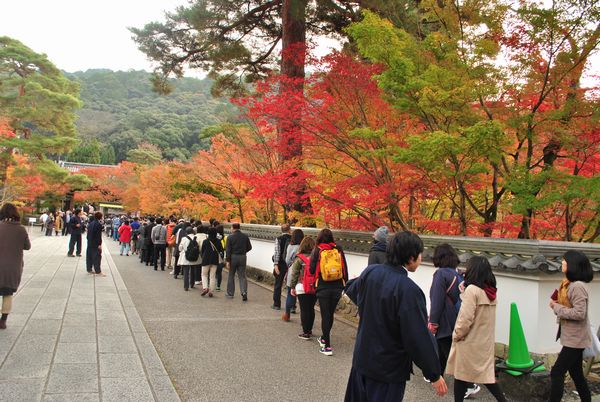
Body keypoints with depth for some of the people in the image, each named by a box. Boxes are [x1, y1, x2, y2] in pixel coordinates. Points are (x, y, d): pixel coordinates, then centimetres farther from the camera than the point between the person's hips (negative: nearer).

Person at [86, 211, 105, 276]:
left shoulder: (90, 223, 9)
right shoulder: (99, 224, -16)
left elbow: (88, 234, 14)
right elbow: (99, 236, -18)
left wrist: (89, 240, 20)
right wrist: (99, 244, -16)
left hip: (90, 243, 8)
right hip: (96, 244, -8)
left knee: (89, 256, 13)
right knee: (97, 257, -4)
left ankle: (89, 269, 22)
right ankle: (98, 272, -3)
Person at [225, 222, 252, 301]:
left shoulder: (230, 237, -7)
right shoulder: (245, 236, 3)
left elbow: (228, 250, -12)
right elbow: (249, 247, 7)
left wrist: (227, 261, -11)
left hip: (233, 257, -2)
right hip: (243, 257, 2)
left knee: (231, 276, 12)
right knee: (242, 276, 6)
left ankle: (230, 294, 18)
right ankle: (244, 292, -14)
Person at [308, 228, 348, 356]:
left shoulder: (317, 251, -6)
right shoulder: (338, 250, 1)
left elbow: (312, 270, -6)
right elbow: (345, 269, 4)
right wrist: (345, 284, 13)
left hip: (323, 287, -3)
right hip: (337, 287, 3)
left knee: (325, 315, 2)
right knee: (330, 314, 18)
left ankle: (327, 346, 1)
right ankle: (324, 338, 36)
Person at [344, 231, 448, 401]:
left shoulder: (370, 272, -7)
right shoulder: (409, 290, -27)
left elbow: (352, 291, 16)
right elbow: (419, 338, -24)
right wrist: (435, 375, -12)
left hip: (361, 358, 6)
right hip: (389, 370, -6)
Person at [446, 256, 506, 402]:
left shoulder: (472, 289, -18)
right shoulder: (491, 291, 4)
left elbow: (466, 319, -21)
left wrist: (456, 335, -5)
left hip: (470, 342, -6)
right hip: (485, 341, 7)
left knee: (461, 375, 7)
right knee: (486, 374, 13)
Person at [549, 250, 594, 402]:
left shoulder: (577, 286, -21)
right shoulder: (570, 284, 10)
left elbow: (579, 313, -25)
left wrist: (556, 307, -17)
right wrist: (557, 304, 0)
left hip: (575, 339, -10)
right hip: (572, 338, 10)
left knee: (557, 372, -8)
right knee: (576, 374, 17)